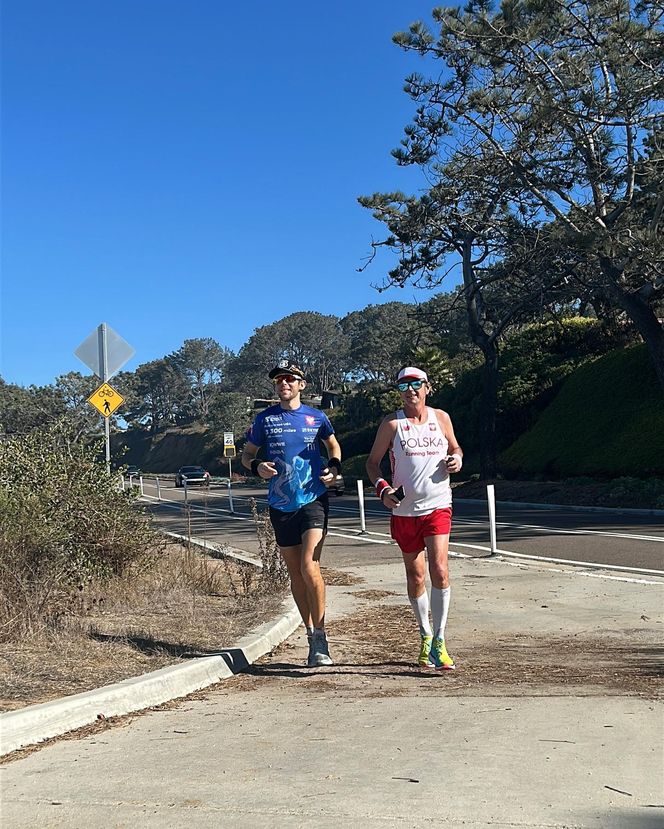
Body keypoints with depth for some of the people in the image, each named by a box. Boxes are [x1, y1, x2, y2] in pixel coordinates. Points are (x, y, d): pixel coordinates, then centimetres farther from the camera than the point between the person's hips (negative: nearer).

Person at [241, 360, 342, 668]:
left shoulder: (316, 417, 4)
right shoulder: (264, 419, 4)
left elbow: (333, 444, 21)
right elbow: (247, 453, 13)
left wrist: (334, 467, 2)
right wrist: (257, 467, -9)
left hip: (314, 500, -2)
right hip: (280, 505, 2)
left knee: (309, 567, -17)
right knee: (295, 574, 8)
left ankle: (321, 638, -5)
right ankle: (312, 636, 21)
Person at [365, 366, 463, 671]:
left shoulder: (441, 418, 7)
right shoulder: (392, 423, 0)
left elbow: (455, 448, 22)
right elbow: (372, 461, 5)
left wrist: (456, 459, -2)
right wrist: (382, 488, -12)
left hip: (438, 506, 0)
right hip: (404, 510, 0)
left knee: (439, 570, -14)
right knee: (415, 576, 9)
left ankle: (439, 642, -8)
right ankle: (425, 636, 28)